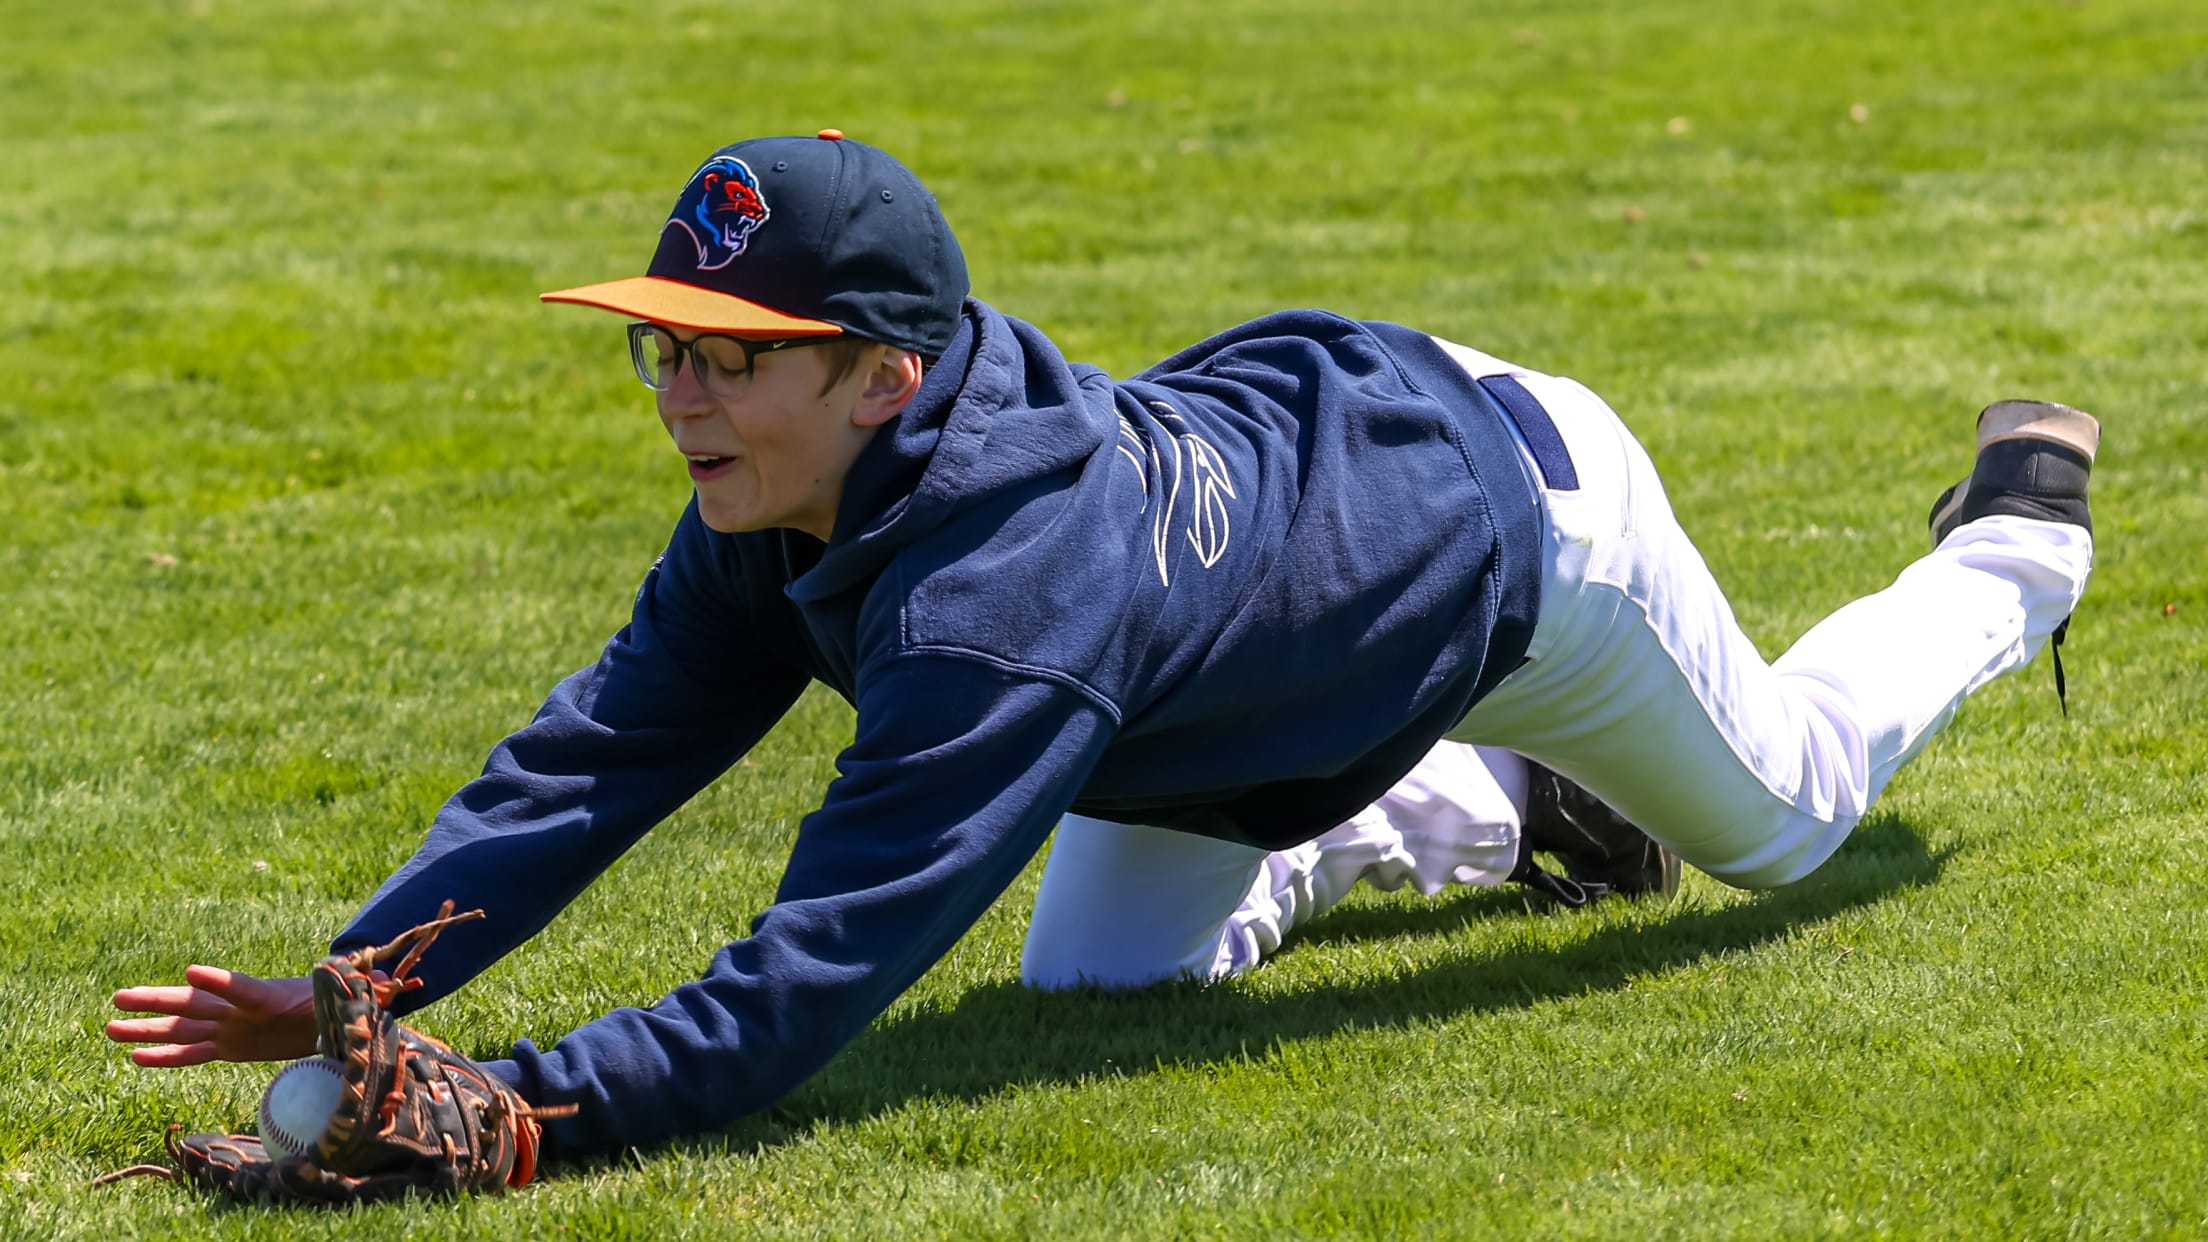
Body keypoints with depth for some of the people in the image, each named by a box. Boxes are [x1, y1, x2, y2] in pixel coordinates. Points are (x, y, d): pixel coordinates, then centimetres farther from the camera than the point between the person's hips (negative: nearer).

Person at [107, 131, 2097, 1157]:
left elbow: (789, 1010, -49)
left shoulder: (1004, 599, -46)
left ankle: (2016, 542, 50)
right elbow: (602, 757, -24)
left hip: (1523, 515, -6)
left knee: (1779, 810, 22)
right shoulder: (789, 496, -24)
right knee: (1095, 975, 12)